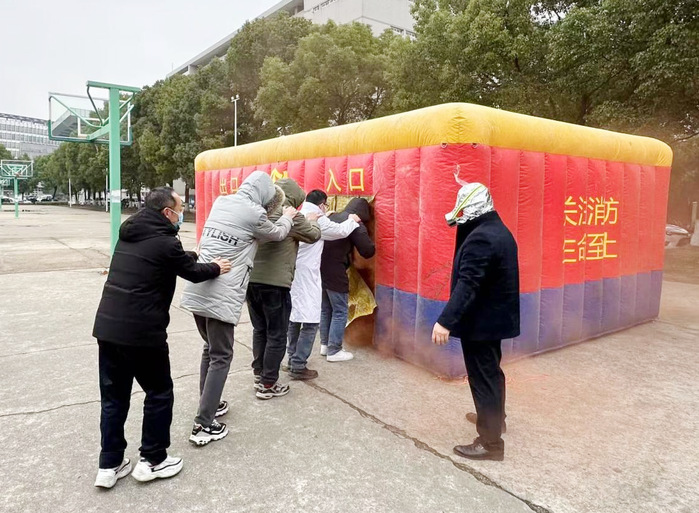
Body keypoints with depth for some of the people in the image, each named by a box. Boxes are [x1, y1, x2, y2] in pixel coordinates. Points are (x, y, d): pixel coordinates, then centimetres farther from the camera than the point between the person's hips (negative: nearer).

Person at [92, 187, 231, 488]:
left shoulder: (128, 233, 12)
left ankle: (109, 465, 24)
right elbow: (192, 272, 2)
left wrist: (195, 256, 27)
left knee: (114, 396, 16)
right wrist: (216, 268, 18)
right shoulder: (165, 241, -13)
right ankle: (152, 461, 21)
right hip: (141, 332, -8)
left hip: (107, 327, 8)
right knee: (159, 393, 10)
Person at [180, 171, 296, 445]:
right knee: (221, 358, 3)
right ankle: (203, 425, 6)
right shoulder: (253, 213, -8)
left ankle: (208, 404, 34)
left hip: (196, 291, 8)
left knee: (210, 349, 22)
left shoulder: (220, 202, 11)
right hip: (222, 297, -8)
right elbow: (277, 233, 11)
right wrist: (288, 216, 30)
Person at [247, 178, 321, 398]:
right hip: (275, 283, -7)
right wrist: (312, 221, 22)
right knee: (276, 335, 5)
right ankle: (267, 385, 12)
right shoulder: (290, 215, -10)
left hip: (252, 279, 7)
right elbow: (313, 235, 2)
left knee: (259, 329, 19)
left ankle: (259, 375, 30)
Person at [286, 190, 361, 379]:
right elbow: (341, 231, 0)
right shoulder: (318, 220, -8)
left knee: (294, 317, 17)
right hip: (306, 277, -9)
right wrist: (352, 220, 19)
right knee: (310, 321, -4)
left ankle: (293, 358, 28)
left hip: (292, 275, 9)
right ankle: (298, 366, -3)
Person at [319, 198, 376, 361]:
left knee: (325, 309, 19)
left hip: (320, 269, 7)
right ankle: (334, 351, 8)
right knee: (340, 312, 4)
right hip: (335, 274, -7)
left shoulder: (332, 217, 12)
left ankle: (325, 345, 28)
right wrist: (369, 242, 11)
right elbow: (368, 251, -9)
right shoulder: (356, 224, -9)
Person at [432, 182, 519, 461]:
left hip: (481, 321, -10)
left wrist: (446, 321, -33)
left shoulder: (480, 238, -24)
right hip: (496, 317, 11)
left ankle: (490, 442, 11)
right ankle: (494, 416, 46)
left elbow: (467, 285, -31)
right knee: (491, 371, 26)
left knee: (482, 378, 0)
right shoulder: (500, 230, 9)